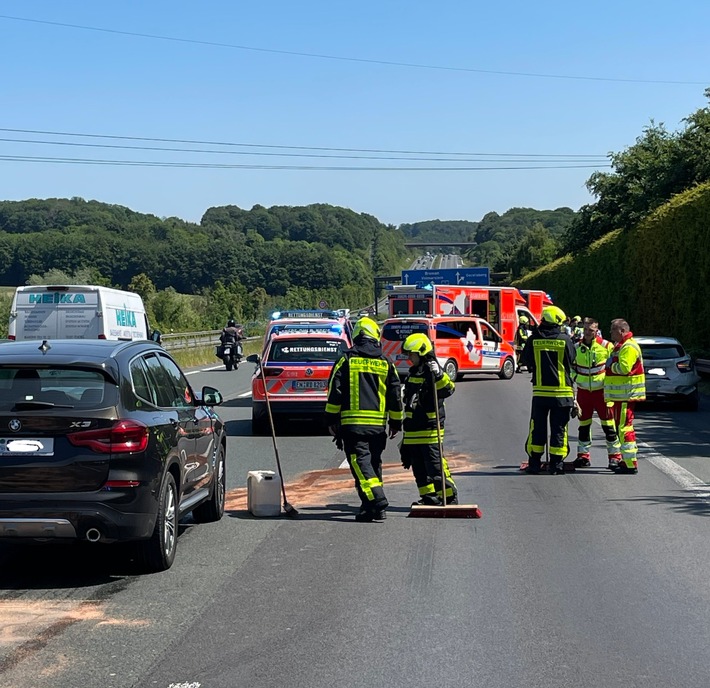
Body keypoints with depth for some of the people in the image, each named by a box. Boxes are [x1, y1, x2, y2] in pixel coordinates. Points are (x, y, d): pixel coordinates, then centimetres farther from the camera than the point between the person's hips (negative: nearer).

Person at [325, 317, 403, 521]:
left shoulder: (346, 360, 0)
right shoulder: (386, 363, 9)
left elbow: (334, 392, -2)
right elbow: (395, 395, 11)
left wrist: (331, 419, 5)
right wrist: (396, 422, 20)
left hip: (352, 422, -4)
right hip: (378, 424, 4)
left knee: (360, 462, -7)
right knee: (374, 462, 13)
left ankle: (376, 501, -21)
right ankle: (373, 507, 15)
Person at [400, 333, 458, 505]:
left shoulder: (432, 372, -11)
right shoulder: (413, 373, 17)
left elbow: (448, 388, -26)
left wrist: (438, 374, -40)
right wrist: (406, 422, 30)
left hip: (430, 428, -9)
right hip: (412, 429, 9)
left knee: (435, 465, -10)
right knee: (418, 466, 12)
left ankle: (449, 496, -3)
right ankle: (428, 497, 20)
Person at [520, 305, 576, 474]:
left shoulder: (533, 339, -4)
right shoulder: (565, 340, -7)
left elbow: (525, 360, 6)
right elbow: (571, 361, 4)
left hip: (540, 391, 1)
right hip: (561, 391, -1)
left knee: (537, 427, 9)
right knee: (559, 428, 6)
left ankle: (534, 462, 10)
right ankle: (556, 463, 6)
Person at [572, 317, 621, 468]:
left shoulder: (606, 346, -5)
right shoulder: (576, 347, 5)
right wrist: (574, 378, 6)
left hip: (601, 390, -3)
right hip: (583, 390, 3)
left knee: (608, 424, -3)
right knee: (584, 424, 9)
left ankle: (615, 455, 5)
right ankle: (583, 455, 17)